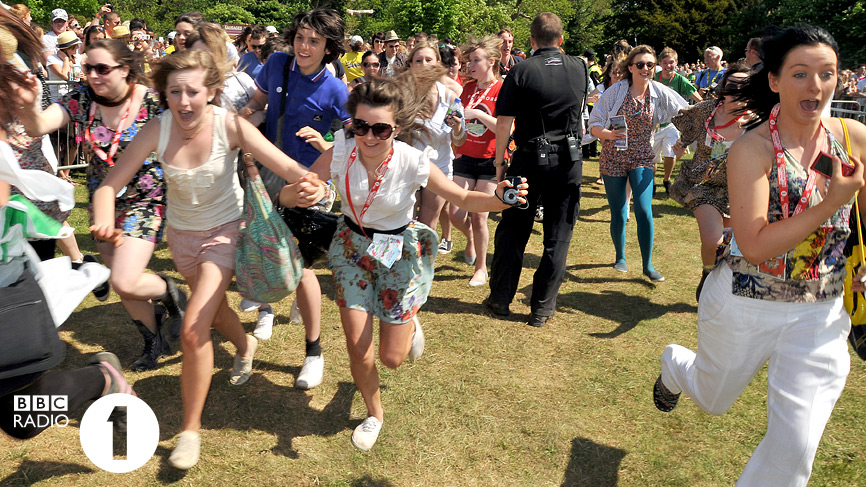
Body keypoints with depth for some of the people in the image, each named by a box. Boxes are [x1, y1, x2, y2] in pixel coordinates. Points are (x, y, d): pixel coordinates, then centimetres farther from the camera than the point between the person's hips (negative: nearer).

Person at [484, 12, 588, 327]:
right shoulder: (579, 69, 4)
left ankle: (500, 299, 20)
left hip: (530, 159, -2)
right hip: (569, 162, 2)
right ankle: (542, 308, 14)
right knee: (557, 238, 8)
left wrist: (500, 162, -1)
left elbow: (504, 123, -10)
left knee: (512, 232, 11)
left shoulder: (522, 71, -7)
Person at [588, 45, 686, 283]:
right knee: (618, 215, 4)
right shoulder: (615, 91, -7)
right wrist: (610, 134, -26)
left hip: (642, 158, 1)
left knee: (644, 211, -12)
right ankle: (620, 257, 30)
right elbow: (594, 124, -7)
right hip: (613, 158, -1)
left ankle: (648, 265, 3)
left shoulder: (660, 92, -2)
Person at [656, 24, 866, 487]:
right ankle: (674, 364, 58)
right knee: (712, 399, 23)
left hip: (819, 313, 3)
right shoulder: (751, 149, -18)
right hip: (744, 305, -2)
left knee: (797, 443, 2)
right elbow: (756, 247, -25)